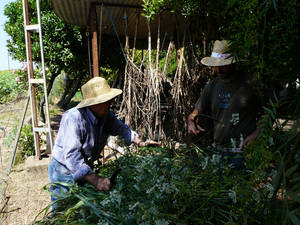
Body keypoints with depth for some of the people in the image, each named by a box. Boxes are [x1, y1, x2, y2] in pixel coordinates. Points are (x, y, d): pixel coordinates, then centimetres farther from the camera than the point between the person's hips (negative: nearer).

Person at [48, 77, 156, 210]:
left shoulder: (106, 115, -9)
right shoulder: (74, 118, -32)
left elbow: (121, 128, 8)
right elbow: (72, 155, -38)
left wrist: (139, 142, -8)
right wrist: (96, 180, -43)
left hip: (87, 168, 7)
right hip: (64, 170, -6)